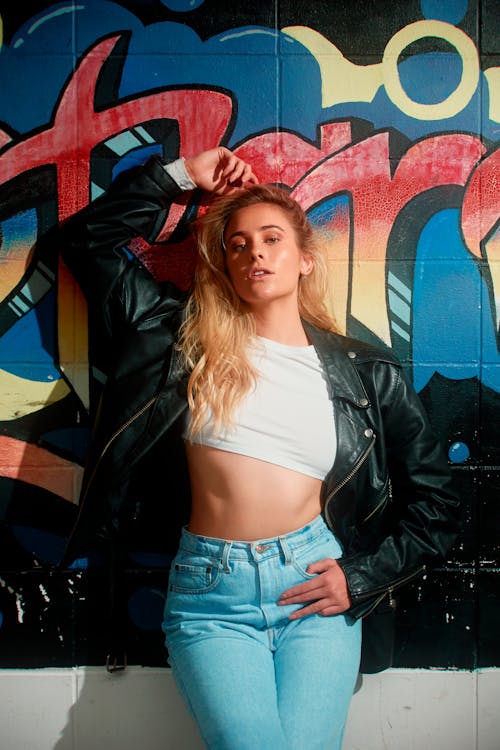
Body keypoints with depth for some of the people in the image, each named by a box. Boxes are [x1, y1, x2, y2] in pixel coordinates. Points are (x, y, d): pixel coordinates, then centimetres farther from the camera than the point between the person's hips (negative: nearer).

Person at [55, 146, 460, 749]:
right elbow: (88, 238, 13)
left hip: (313, 586, 1)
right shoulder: (193, 338, 7)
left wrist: (361, 579, 1)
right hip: (209, 591, 0)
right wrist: (183, 175, 12)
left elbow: (435, 507, 12)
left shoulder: (368, 374, 7)